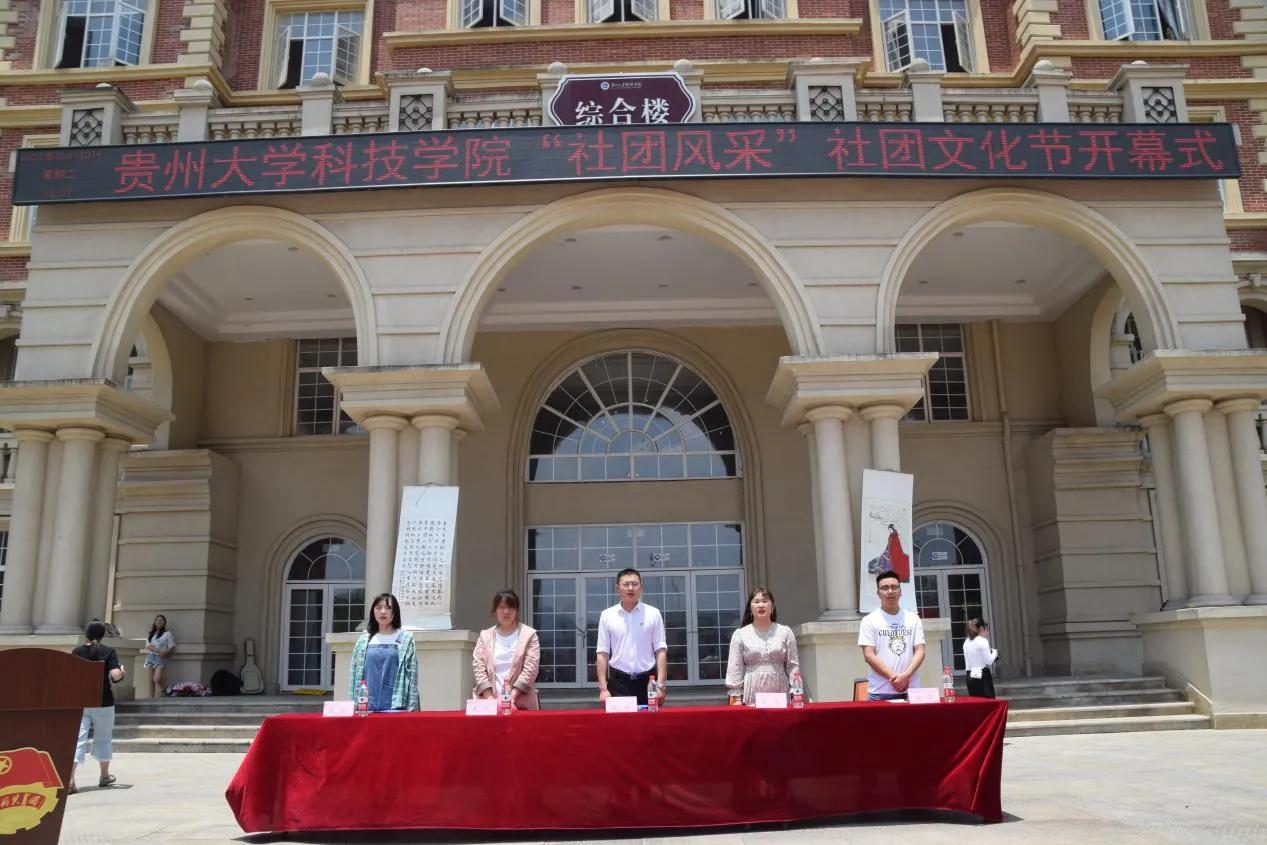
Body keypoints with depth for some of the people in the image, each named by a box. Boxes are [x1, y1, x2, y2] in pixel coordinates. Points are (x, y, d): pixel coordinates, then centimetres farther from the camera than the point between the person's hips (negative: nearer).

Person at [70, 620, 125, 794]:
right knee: (102, 739, 14)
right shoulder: (109, 652, -7)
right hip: (102, 702, -1)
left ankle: (70, 781, -14)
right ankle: (104, 776, 29)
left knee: (77, 740, -2)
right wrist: (123, 672, 4)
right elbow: (115, 675, -17)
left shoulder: (76, 652, 1)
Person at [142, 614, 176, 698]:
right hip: (149, 657, 4)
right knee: (149, 681, -5)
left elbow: (171, 647, 1)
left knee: (157, 679, -20)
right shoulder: (150, 634, 20)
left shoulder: (167, 633, 8)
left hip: (160, 658, -4)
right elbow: (148, 646, 7)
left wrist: (165, 652, -19)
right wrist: (157, 650, -12)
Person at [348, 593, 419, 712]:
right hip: (367, 706, 2)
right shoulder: (364, 639, 10)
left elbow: (412, 674, 0)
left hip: (395, 706, -2)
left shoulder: (405, 639, 3)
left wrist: (411, 707, -7)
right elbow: (355, 673, 10)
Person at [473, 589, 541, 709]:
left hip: (521, 703, -1)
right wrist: (490, 699, -10)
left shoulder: (529, 635, 6)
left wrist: (512, 696, -15)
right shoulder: (485, 636, 13)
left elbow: (530, 669, -4)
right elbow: (479, 668, 4)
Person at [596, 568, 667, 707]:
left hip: (647, 680, 0)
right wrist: (603, 688, -5)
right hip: (618, 681, 0)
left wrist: (660, 685, -8)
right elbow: (602, 654, 2)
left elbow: (661, 651, 0)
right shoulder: (607, 616, 3)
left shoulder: (653, 614, 2)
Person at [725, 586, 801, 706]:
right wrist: (736, 698, -4)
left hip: (779, 697, 1)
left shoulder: (785, 632, 8)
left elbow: (792, 666, 6)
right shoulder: (740, 635, 5)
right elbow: (735, 668, 2)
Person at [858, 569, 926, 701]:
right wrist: (893, 677, -13)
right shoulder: (869, 621, 2)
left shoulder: (913, 619, 11)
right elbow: (869, 655, -5)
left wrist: (905, 675, -12)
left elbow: (920, 651, 4)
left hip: (910, 691, 3)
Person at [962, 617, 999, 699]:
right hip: (982, 677, -7)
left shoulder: (966, 642, 12)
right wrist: (994, 652, 6)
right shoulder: (983, 641, -10)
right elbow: (989, 661, -12)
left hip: (970, 677, 7)